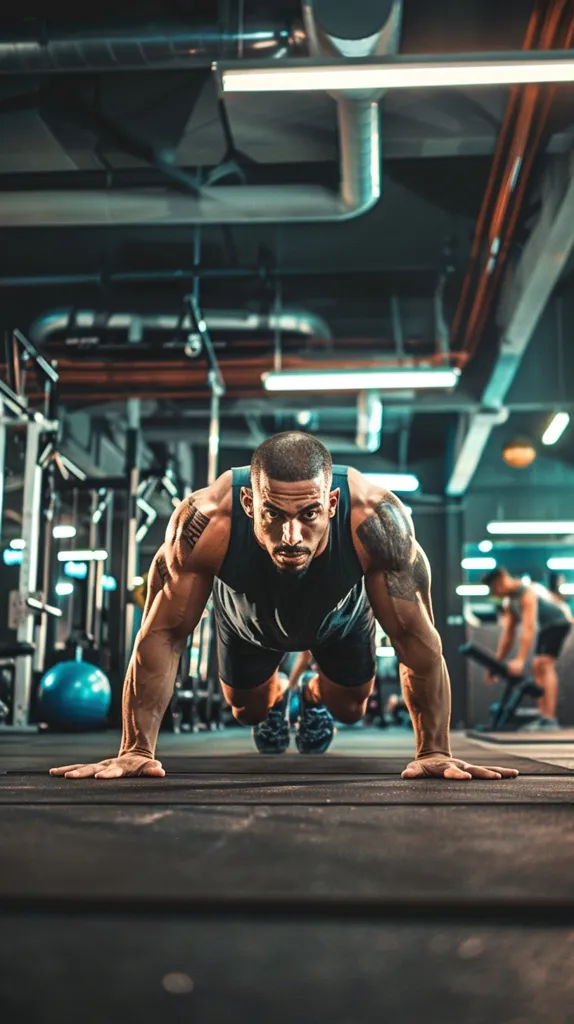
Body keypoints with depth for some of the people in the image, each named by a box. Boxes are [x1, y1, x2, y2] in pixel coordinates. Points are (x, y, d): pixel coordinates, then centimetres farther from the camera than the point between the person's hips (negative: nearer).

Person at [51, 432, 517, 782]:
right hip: (247, 617, 0)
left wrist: (434, 750, -30)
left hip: (340, 615, 0)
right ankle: (276, 697, 54)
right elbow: (163, 634, -33)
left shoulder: (376, 519, -46)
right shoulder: (205, 521, -46)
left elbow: (416, 636, -34)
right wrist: (137, 749, -31)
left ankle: (317, 698, 53)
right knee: (248, 710, 18)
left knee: (348, 709, 17)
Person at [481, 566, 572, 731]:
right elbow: (508, 634, 6)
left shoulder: (526, 593, -27)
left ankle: (550, 719, -28)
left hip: (559, 622, -10)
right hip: (545, 626, 10)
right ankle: (543, 717, 6)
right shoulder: (509, 602, 3)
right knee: (537, 667, 7)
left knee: (544, 664, -22)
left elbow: (528, 629, -35)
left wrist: (520, 660, -42)